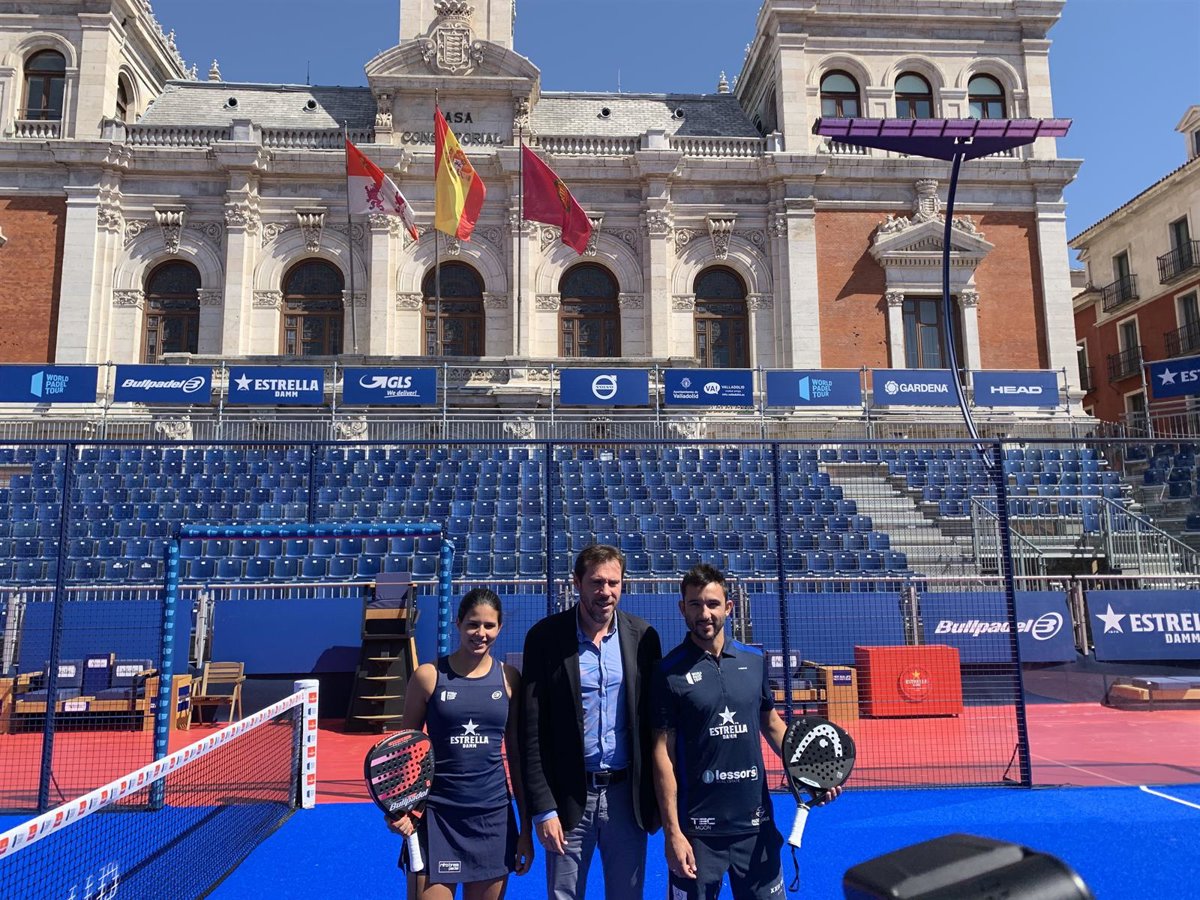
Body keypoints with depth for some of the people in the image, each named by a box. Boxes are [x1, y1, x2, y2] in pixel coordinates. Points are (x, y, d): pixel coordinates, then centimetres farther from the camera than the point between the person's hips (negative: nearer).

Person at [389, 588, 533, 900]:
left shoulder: (508, 678, 1)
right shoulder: (428, 676, -5)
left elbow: (517, 754, 6)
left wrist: (525, 827, 7)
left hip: (494, 816, 2)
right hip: (435, 815, -2)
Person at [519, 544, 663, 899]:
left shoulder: (643, 636, -1)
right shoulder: (545, 637, -8)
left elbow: (653, 719, 5)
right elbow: (532, 731, -6)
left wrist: (656, 795, 5)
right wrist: (543, 807, -8)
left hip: (627, 793, 2)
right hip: (569, 794, -2)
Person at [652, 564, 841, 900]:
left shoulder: (754, 660, 3)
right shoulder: (669, 672, -9)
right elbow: (663, 754, -9)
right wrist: (672, 831, -11)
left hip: (756, 824, 4)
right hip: (698, 830, -3)